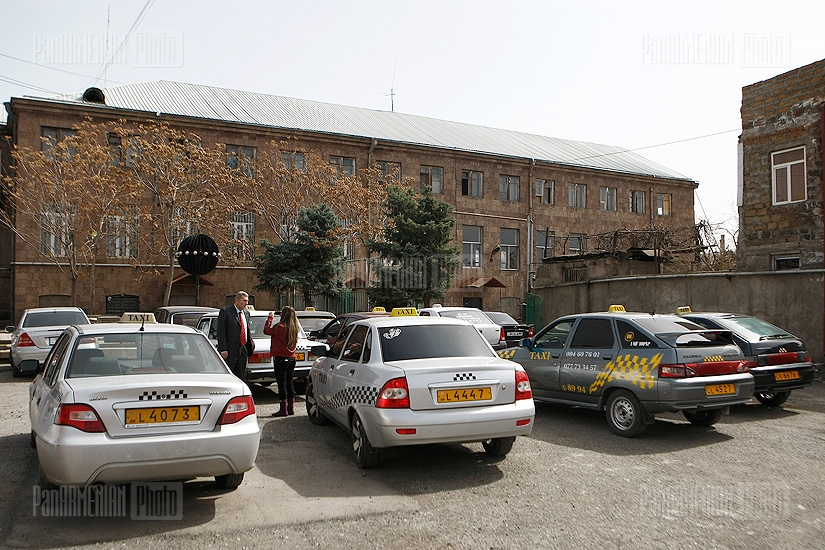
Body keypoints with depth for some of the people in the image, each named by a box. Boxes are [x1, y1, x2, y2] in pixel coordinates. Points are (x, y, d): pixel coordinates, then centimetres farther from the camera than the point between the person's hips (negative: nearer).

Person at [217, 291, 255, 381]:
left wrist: (251, 344, 8)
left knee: (241, 378, 9)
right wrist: (223, 350, -17)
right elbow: (221, 332, -11)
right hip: (230, 351, -6)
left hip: (243, 351, 6)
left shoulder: (246, 313, 15)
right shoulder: (225, 311, -6)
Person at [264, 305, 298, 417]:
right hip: (292, 358, 7)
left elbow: (266, 330, -7)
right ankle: (291, 408, 19)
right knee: (289, 383, 14)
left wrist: (270, 318, 6)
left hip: (281, 359, -7)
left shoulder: (280, 327, -16)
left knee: (282, 384, -1)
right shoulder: (294, 328, 4)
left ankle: (284, 409, 2)